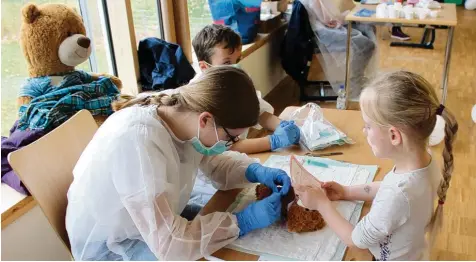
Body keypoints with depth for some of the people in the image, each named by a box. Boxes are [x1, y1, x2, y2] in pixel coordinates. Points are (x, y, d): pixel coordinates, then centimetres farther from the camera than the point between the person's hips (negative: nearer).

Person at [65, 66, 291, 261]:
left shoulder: (178, 113, -14)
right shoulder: (139, 141, -37)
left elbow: (210, 162, 5)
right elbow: (168, 244, -36)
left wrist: (254, 171, -12)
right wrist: (242, 221, -27)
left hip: (155, 225, 7)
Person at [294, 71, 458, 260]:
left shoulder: (397, 197, -38)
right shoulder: (422, 159, -16)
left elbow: (356, 240, -21)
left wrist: (321, 204, -12)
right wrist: (347, 192, 0)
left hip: (393, 258, -6)